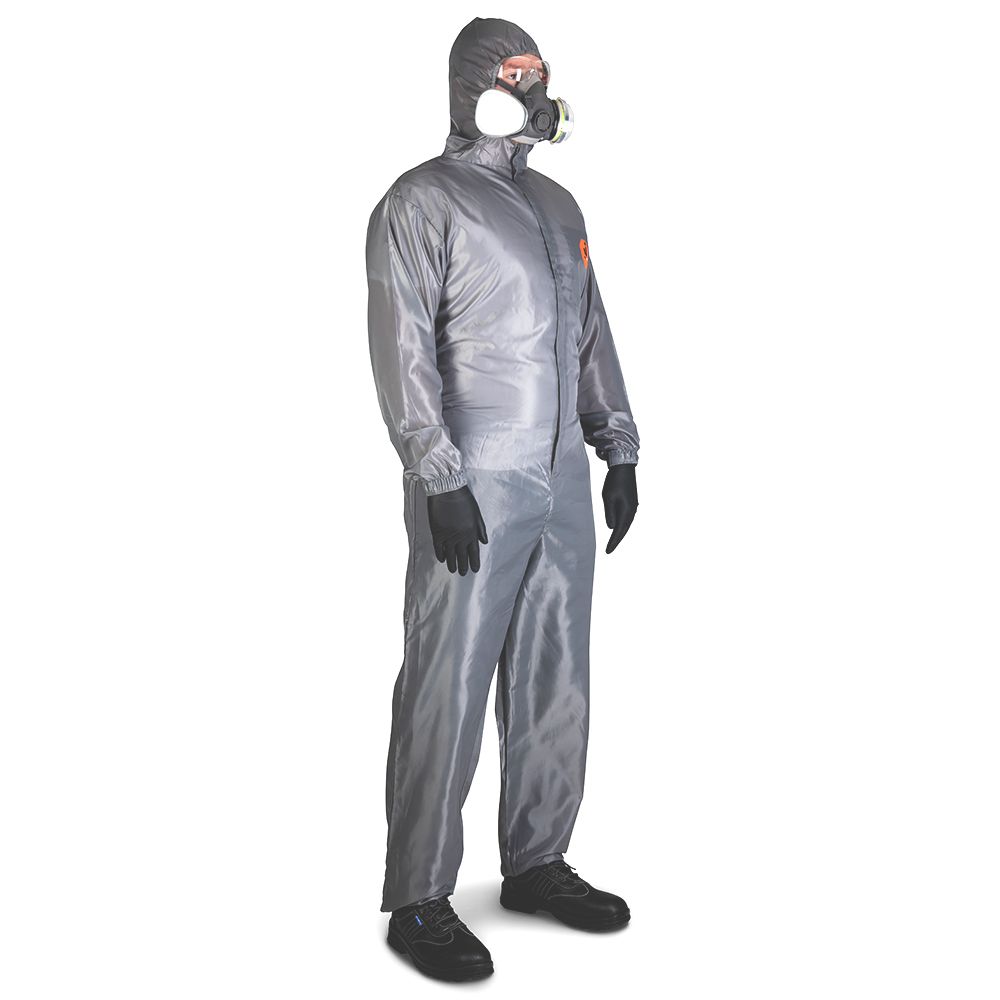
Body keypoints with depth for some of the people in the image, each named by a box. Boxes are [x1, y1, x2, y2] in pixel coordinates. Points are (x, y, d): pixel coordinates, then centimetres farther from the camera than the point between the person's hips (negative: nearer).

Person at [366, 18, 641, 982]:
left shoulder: (556, 205, 19)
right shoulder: (420, 204, -4)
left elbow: (592, 333, 21)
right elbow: (402, 350, -11)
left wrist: (619, 448, 15)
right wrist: (441, 479, -17)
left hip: (562, 485, 8)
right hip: (472, 492, -7)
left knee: (554, 682, 12)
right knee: (447, 691, -4)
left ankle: (537, 863, 26)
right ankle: (418, 902, 6)